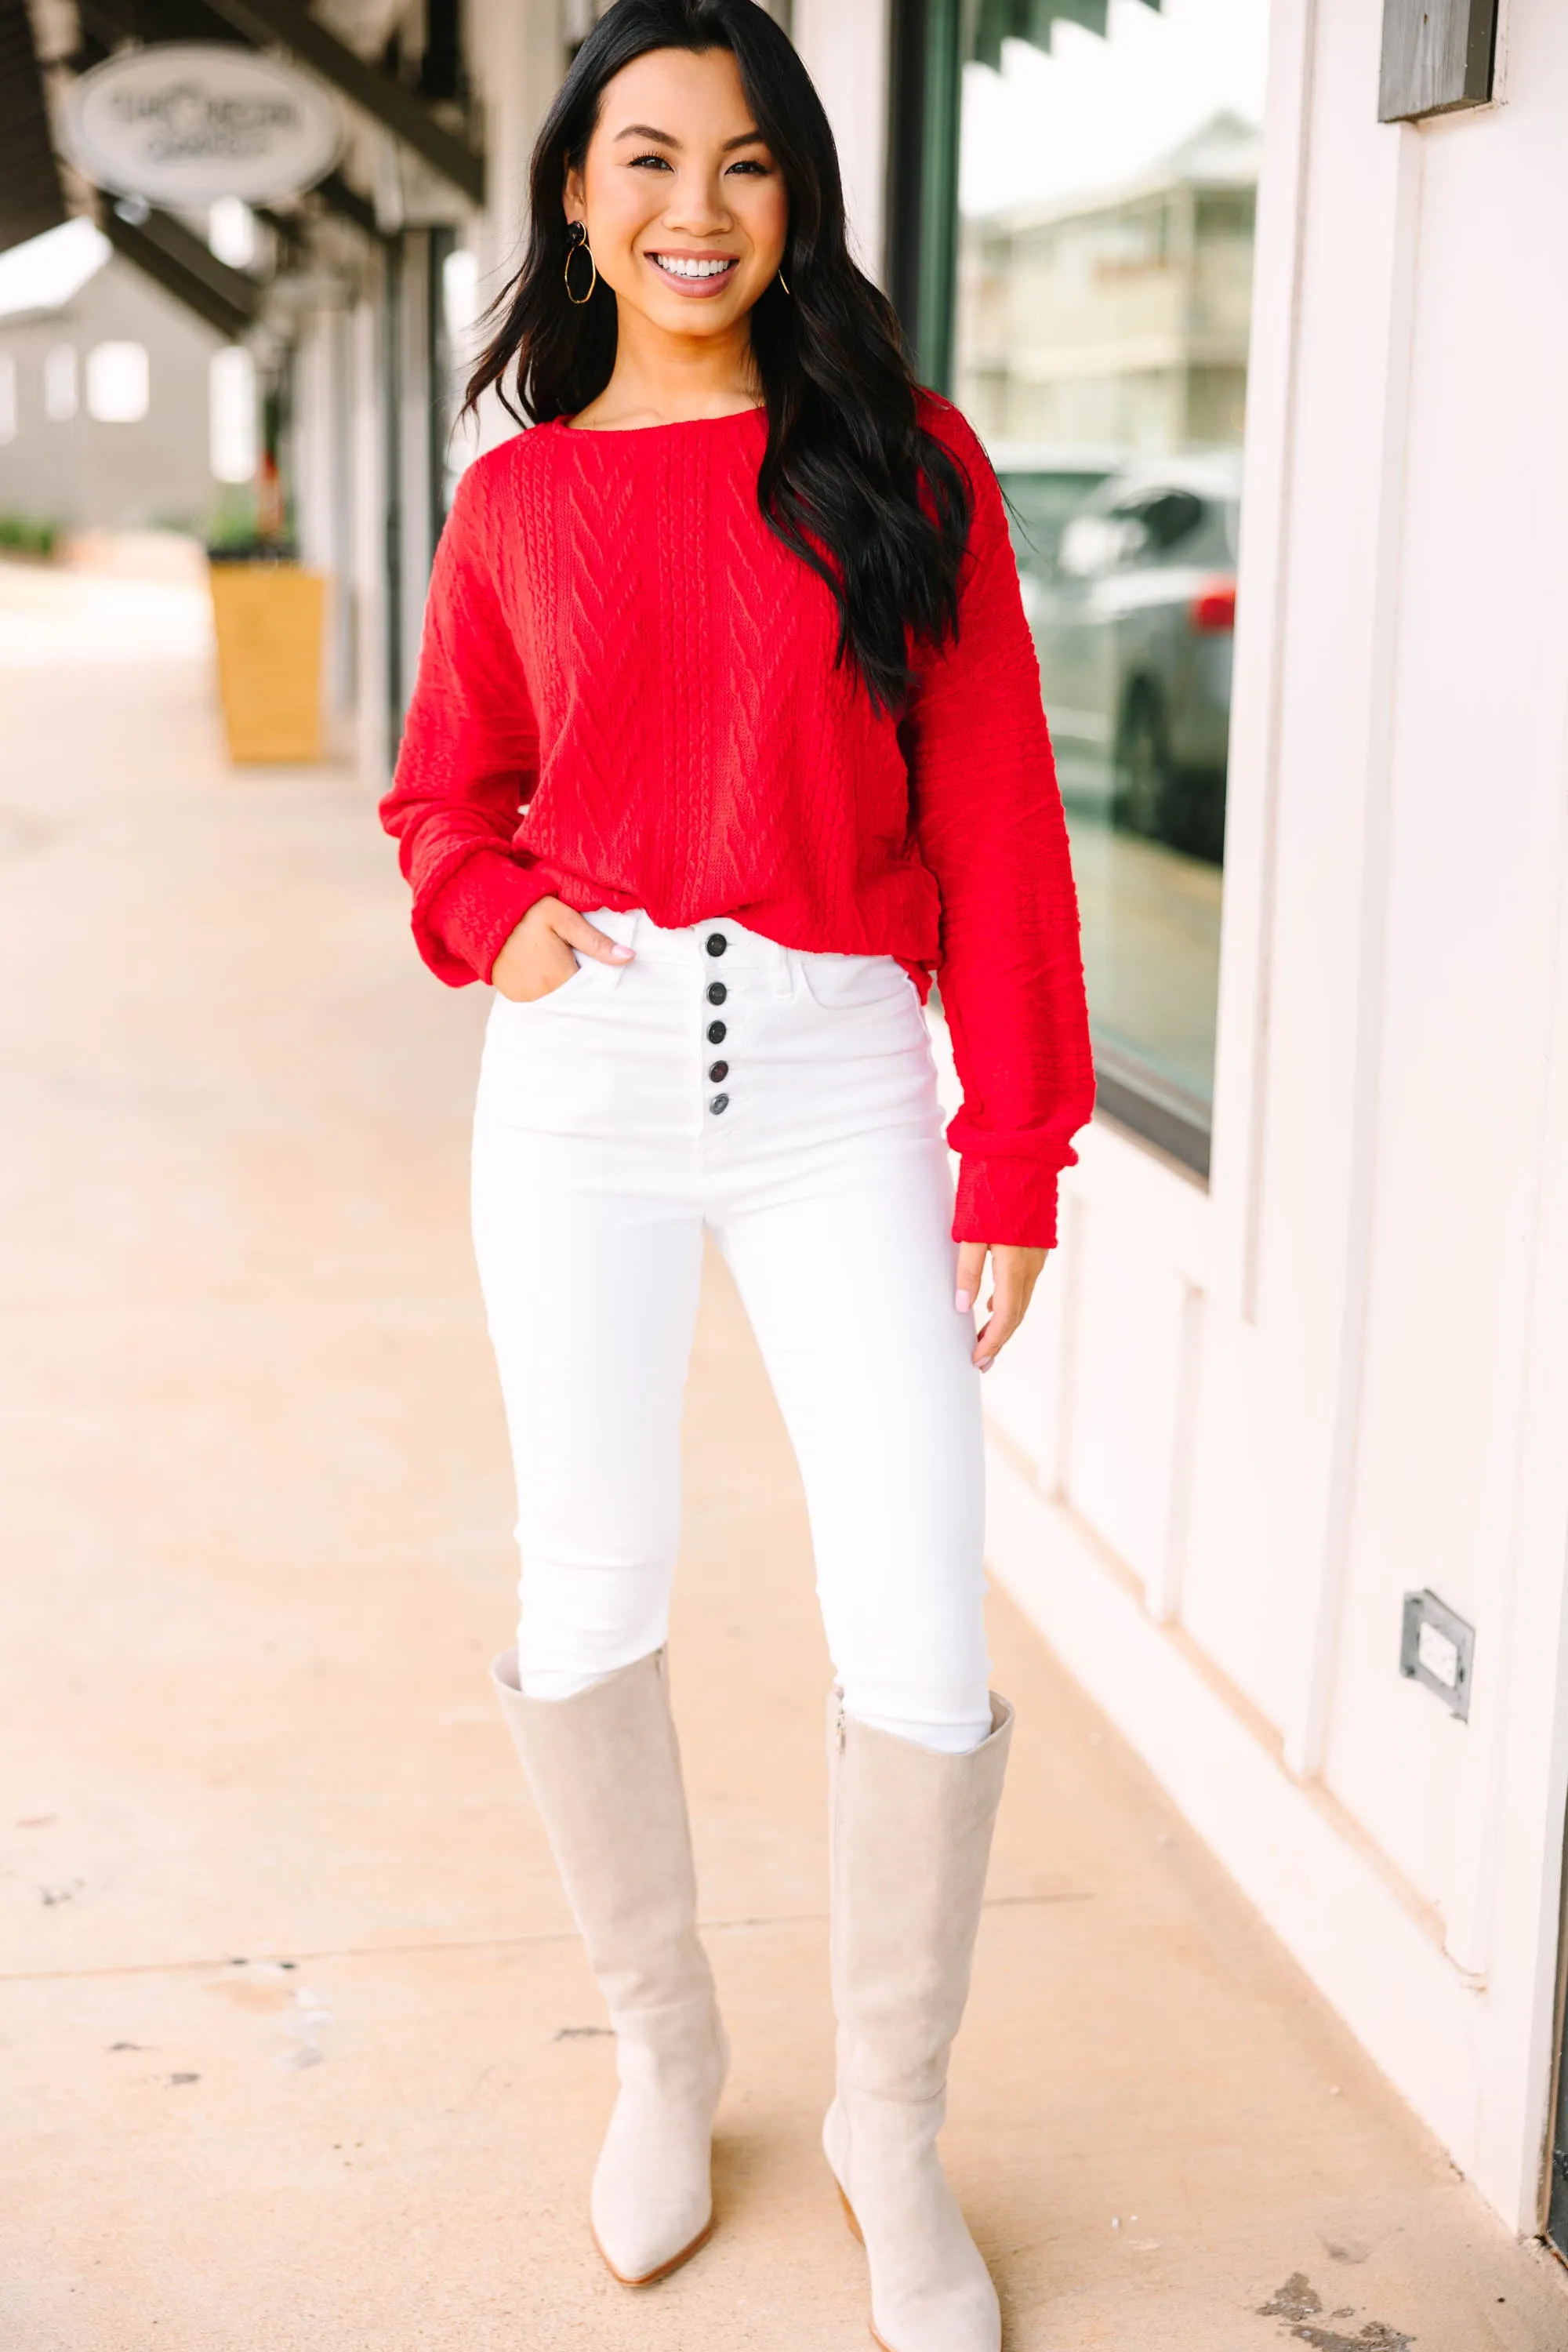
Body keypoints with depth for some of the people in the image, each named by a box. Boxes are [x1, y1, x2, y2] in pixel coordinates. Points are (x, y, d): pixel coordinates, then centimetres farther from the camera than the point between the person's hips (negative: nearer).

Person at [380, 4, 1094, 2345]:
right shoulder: (518, 501, 6)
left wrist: (1017, 1155, -4)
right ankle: (665, 2046, 34)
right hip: (583, 1087, 2)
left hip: (839, 1091, -1)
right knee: (590, 1607, 8)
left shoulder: (903, 464, 1)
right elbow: (446, 794, 18)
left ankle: (894, 2123, 21)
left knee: (924, 1658, -5)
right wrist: (501, 915, -5)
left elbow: (993, 821, -1)